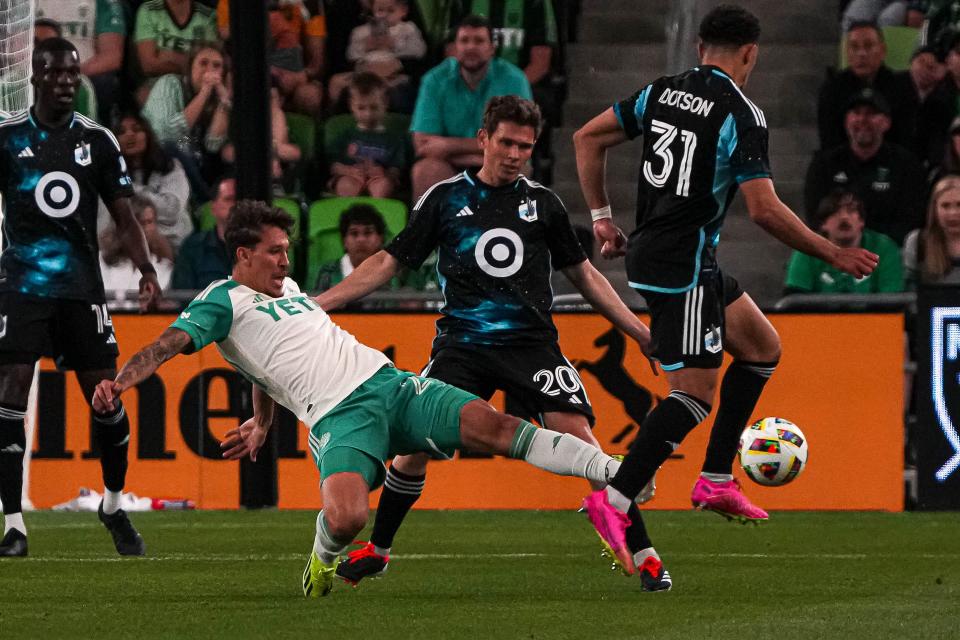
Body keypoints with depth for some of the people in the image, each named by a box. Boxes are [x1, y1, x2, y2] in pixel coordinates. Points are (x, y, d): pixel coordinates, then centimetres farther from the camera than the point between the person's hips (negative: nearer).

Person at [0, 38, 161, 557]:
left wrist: (146, 269, -11)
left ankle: (114, 508, 25)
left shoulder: (97, 140, 5)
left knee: (106, 398, 1)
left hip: (82, 287, 2)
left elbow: (123, 215, 5)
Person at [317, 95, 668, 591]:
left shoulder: (542, 202, 9)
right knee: (415, 442, -11)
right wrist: (315, 303, 1)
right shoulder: (445, 198, 6)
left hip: (531, 342, 0)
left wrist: (640, 332, 13)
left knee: (579, 439, -15)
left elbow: (584, 275, 17)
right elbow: (388, 263, 8)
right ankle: (377, 550, 10)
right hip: (462, 343, 0)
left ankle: (642, 554, -8)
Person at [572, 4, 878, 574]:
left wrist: (602, 217, 19)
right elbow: (764, 209, -19)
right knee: (695, 395, -8)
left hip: (650, 251, 9)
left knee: (763, 346, 19)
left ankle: (717, 481, 17)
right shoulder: (741, 115, -13)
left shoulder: (662, 93, 9)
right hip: (684, 265, -9)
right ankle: (615, 502, -19)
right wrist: (834, 255, -9)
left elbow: (588, 138, 13)